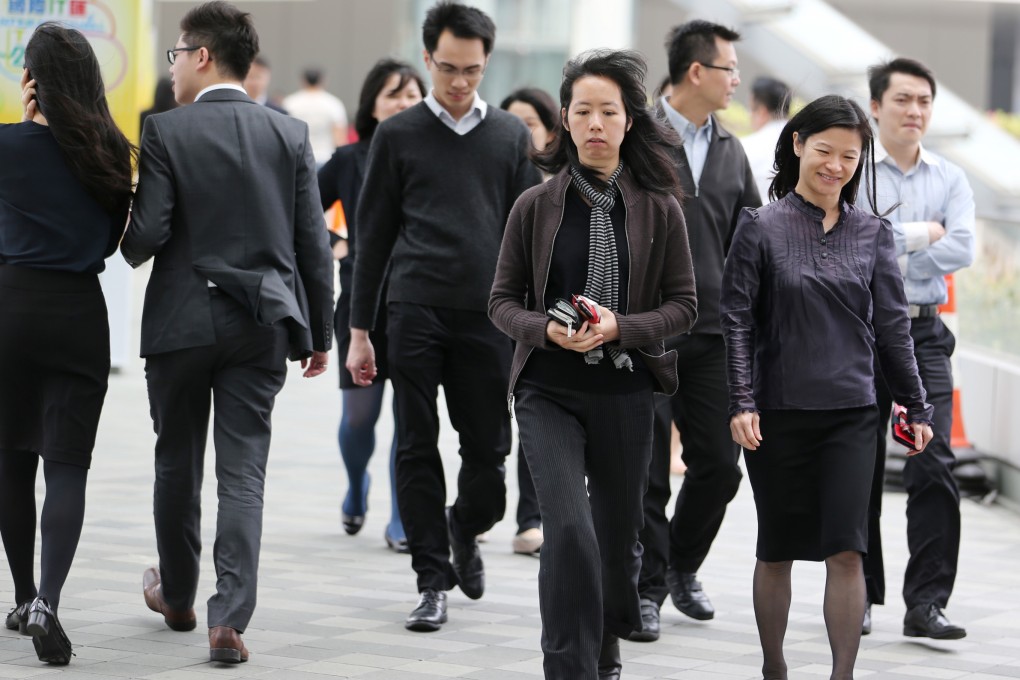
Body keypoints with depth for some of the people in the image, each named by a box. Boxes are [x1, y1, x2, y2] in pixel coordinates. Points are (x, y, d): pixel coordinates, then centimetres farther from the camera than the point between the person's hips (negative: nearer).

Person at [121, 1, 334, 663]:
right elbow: (314, 243, 2)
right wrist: (320, 332, 10)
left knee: (178, 465, 16)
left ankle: (177, 596, 32)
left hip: (182, 322, -2)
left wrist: (130, 249, 12)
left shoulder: (167, 132, -9)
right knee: (244, 473, 2)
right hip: (262, 325, 2)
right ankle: (230, 618, -8)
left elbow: (147, 232, -12)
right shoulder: (291, 134, 1)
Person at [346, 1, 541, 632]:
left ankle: (465, 528, 34)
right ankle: (434, 580, 6)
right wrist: (360, 330, 4)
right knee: (418, 449, -1)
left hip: (487, 315, 1)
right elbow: (375, 235, 7)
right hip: (416, 312, -1)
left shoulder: (510, 135, 9)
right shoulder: (399, 135, 5)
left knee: (489, 449, 4)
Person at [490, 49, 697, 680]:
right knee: (568, 526, -18)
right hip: (549, 391, -1)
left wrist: (619, 328, -15)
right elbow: (503, 301, 4)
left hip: (626, 391, 1)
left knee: (618, 533, 13)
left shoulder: (659, 209, 0)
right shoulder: (536, 206, 0)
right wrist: (547, 328, -17)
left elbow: (683, 305, 2)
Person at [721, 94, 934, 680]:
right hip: (780, 412, -1)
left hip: (852, 412, 1)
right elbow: (737, 319, -4)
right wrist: (742, 403, -12)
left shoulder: (872, 233, 6)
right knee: (777, 551, 9)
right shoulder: (761, 227, -2)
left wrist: (917, 406, 8)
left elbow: (892, 324, 9)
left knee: (846, 550, -7)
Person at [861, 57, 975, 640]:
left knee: (935, 466, -10)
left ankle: (927, 602, -8)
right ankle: (858, 596, 18)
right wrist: (920, 234, -9)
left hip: (923, 334, 1)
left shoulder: (950, 178, 9)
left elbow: (962, 250, -6)